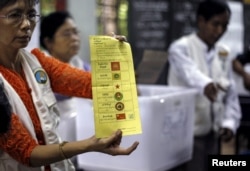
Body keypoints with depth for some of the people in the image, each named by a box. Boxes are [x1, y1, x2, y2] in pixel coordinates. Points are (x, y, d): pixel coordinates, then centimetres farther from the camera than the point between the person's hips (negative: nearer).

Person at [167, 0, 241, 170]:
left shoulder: (223, 52, 9)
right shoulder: (181, 48, -10)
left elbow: (231, 92, 8)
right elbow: (189, 72, -32)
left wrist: (230, 122, -6)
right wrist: (205, 84, -53)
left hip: (213, 131, 6)